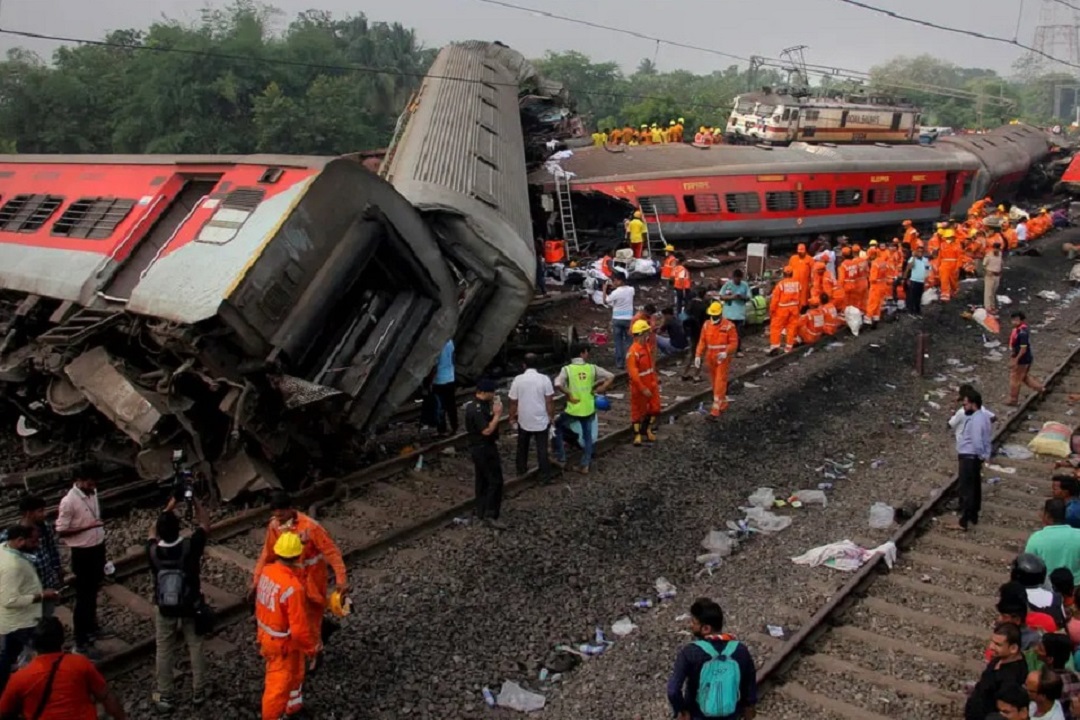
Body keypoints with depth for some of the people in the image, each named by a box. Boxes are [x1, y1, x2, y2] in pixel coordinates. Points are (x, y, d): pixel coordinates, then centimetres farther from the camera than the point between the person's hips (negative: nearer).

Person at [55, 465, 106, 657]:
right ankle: (80, 641, 11)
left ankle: (90, 627, 40)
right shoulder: (69, 501, -21)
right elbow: (61, 531, -19)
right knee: (83, 596, 1)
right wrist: (87, 526, -27)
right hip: (82, 553, -7)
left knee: (93, 592, 22)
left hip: (98, 548, 7)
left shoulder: (92, 492, 1)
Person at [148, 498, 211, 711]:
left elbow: (153, 532, 5)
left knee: (164, 653, 17)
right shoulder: (190, 546, -26)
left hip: (164, 611, 1)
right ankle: (198, 693, 27)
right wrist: (195, 501, -1)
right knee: (196, 650, 16)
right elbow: (205, 524, -7)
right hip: (190, 609, -1)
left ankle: (164, 697, 28)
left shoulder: (153, 551, -20)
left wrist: (168, 508, 6)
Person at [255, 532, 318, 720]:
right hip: (283, 642, -8)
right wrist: (311, 647, -14)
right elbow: (299, 627, -27)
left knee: (295, 672, 30)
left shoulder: (266, 570, -14)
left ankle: (293, 705, 52)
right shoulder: (293, 587, -36)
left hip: (266, 634, 8)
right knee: (279, 683, 14)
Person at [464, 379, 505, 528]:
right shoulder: (477, 410, -25)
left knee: (482, 481, 16)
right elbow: (487, 430, -27)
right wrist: (497, 414, -21)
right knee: (495, 481, -6)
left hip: (480, 448, 11)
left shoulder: (479, 404, 8)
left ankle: (481, 513, 25)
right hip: (484, 449, -11)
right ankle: (490, 515, -4)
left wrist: (494, 410, 6)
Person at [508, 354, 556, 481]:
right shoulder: (544, 379, -12)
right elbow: (549, 401, -10)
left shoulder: (518, 380, -9)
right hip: (541, 420, -1)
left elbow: (513, 402, -4)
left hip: (524, 420, 1)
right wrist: (551, 417, 3)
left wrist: (512, 418, 9)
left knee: (522, 447, 21)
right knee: (542, 449, 7)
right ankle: (545, 475, 11)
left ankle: (521, 470, 34)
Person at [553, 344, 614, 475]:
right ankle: (585, 465, 21)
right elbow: (611, 377, -2)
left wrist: (568, 394, -12)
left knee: (558, 426, 23)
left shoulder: (567, 369, -9)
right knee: (587, 436, 19)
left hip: (573, 409, -2)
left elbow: (557, 385, -24)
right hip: (589, 409, 3)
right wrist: (602, 389, -1)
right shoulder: (592, 368, -1)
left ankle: (560, 456, 22)